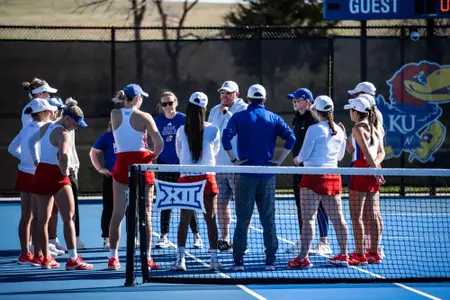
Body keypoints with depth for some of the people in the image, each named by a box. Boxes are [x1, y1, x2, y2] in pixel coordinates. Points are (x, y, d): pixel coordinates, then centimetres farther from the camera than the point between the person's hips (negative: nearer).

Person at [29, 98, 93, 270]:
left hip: (41, 172, 9)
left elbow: (31, 141, 26)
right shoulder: (63, 133, -17)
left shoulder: (46, 127, 10)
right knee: (68, 217, -5)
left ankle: (46, 258, 18)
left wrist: (36, 160, 23)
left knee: (43, 218, 12)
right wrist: (65, 171, -16)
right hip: (56, 176, -9)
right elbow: (62, 155, -33)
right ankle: (73, 259, -10)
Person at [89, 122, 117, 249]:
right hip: (111, 177, -2)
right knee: (109, 208, 1)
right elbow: (93, 153, 4)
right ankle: (107, 238, 6)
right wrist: (100, 168, -5)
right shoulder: (106, 137, -3)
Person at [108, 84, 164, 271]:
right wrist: (153, 155, 6)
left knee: (118, 213, 7)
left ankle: (113, 257, 7)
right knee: (145, 213, 2)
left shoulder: (114, 115, 2)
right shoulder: (144, 117, -7)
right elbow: (159, 143, -9)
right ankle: (147, 258, 1)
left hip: (122, 164, 3)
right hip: (142, 164, -3)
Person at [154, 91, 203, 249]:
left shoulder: (184, 119, -1)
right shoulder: (157, 121, 5)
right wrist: (153, 160, 7)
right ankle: (164, 237, 8)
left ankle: (196, 236, 4)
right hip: (164, 165, 2)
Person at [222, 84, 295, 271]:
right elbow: (290, 137, -6)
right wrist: (280, 160, -2)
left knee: (243, 220, 3)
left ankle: (238, 261, 1)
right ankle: (270, 261, 5)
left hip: (246, 173, -1)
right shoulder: (273, 118, 6)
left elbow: (226, 137, -14)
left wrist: (234, 160, -8)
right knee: (268, 220, 6)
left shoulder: (239, 117, 1)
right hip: (267, 176, 1)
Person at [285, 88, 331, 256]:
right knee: (301, 205, 12)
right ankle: (302, 241, 19)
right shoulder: (296, 120, 14)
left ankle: (324, 243, 0)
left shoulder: (314, 119, -13)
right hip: (299, 167, 9)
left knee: (317, 205, -5)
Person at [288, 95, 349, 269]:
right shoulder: (339, 131, 7)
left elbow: (304, 155, -9)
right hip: (333, 176, 6)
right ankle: (343, 255, 17)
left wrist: (298, 159, 13)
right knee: (337, 218, 11)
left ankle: (303, 258, -9)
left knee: (308, 218, -6)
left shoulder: (314, 129, -11)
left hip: (314, 175, -6)